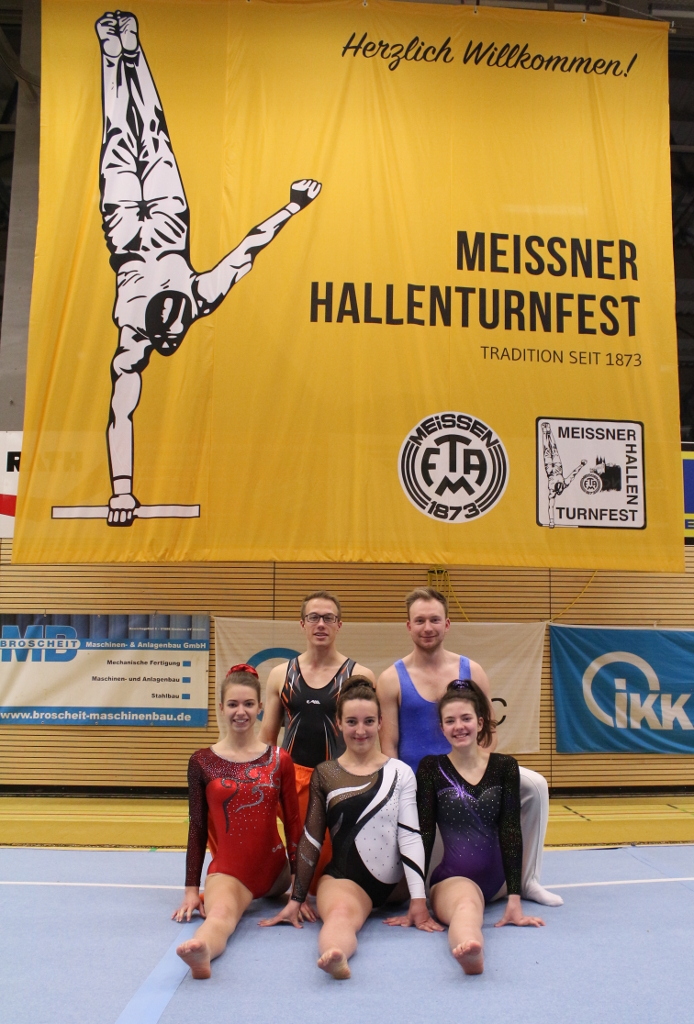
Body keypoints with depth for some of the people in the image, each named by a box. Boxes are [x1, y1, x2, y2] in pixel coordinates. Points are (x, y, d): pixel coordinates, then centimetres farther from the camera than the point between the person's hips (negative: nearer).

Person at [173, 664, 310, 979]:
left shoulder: (279, 760, 2)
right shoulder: (202, 761, 0)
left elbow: (293, 823, 4)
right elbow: (197, 827, 4)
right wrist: (192, 889, 3)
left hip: (273, 867, 5)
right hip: (227, 870, -5)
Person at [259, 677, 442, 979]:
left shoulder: (400, 772, 2)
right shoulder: (325, 774, 4)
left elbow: (410, 836, -2)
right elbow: (311, 839, 6)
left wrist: (419, 900, -9)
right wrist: (295, 900, 5)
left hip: (393, 881, 8)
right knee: (340, 913, -34)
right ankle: (337, 958, -55)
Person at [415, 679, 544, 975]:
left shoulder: (504, 766, 2)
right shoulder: (431, 768, -1)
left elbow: (510, 831, -3)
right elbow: (425, 834, -4)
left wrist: (514, 900, -11)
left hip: (496, 874, 7)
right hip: (453, 877, -7)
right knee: (466, 902, -37)